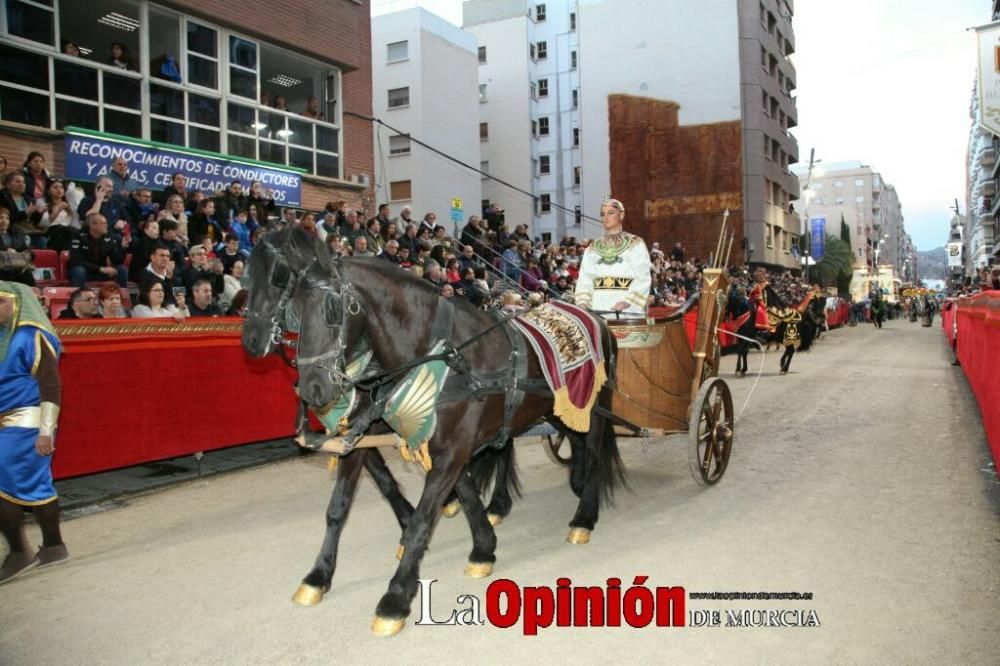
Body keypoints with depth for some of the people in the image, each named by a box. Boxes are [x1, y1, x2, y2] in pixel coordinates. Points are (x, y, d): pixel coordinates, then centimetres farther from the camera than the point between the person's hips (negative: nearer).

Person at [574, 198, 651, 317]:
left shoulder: (636, 244, 6)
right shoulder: (592, 249, 16)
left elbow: (643, 278, -4)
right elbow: (585, 278, 9)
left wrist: (627, 301, -18)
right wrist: (583, 302, -9)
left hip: (629, 310, -3)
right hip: (598, 310, 3)